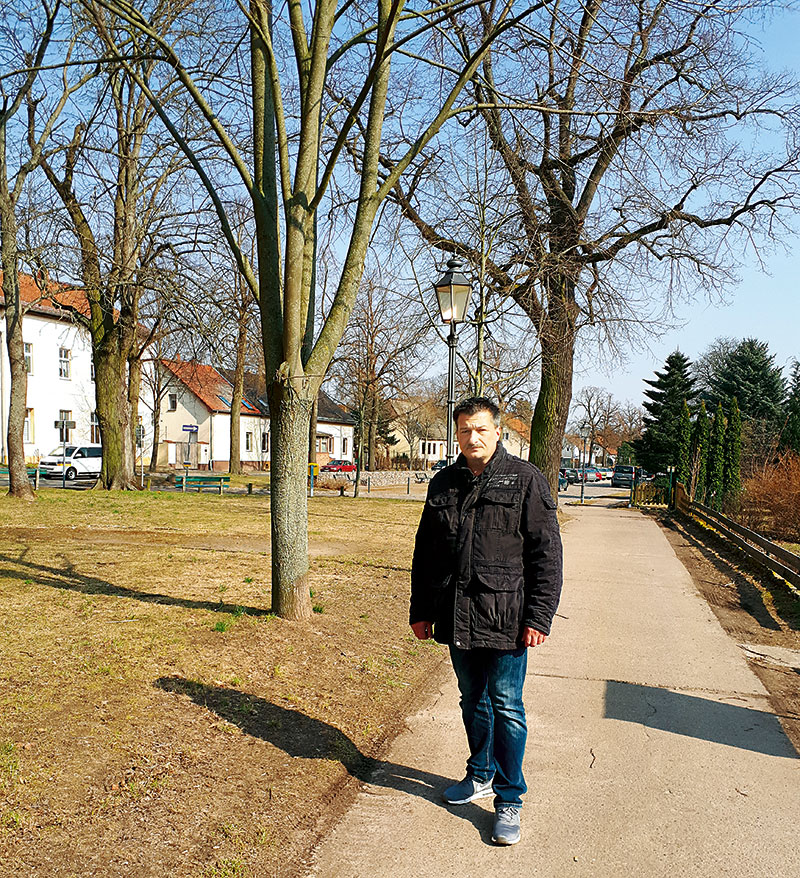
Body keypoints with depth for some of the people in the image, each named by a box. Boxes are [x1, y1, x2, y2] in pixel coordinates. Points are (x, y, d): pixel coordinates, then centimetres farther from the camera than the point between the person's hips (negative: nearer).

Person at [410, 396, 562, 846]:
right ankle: (481, 775, 38)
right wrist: (421, 610, 12)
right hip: (456, 617, 5)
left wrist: (539, 616, -11)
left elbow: (546, 552, -6)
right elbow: (424, 552, 14)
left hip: (505, 618, -4)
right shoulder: (443, 484, 9)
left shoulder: (525, 479, -5)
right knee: (473, 701, 18)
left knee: (506, 707, 2)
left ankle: (509, 799, 17)